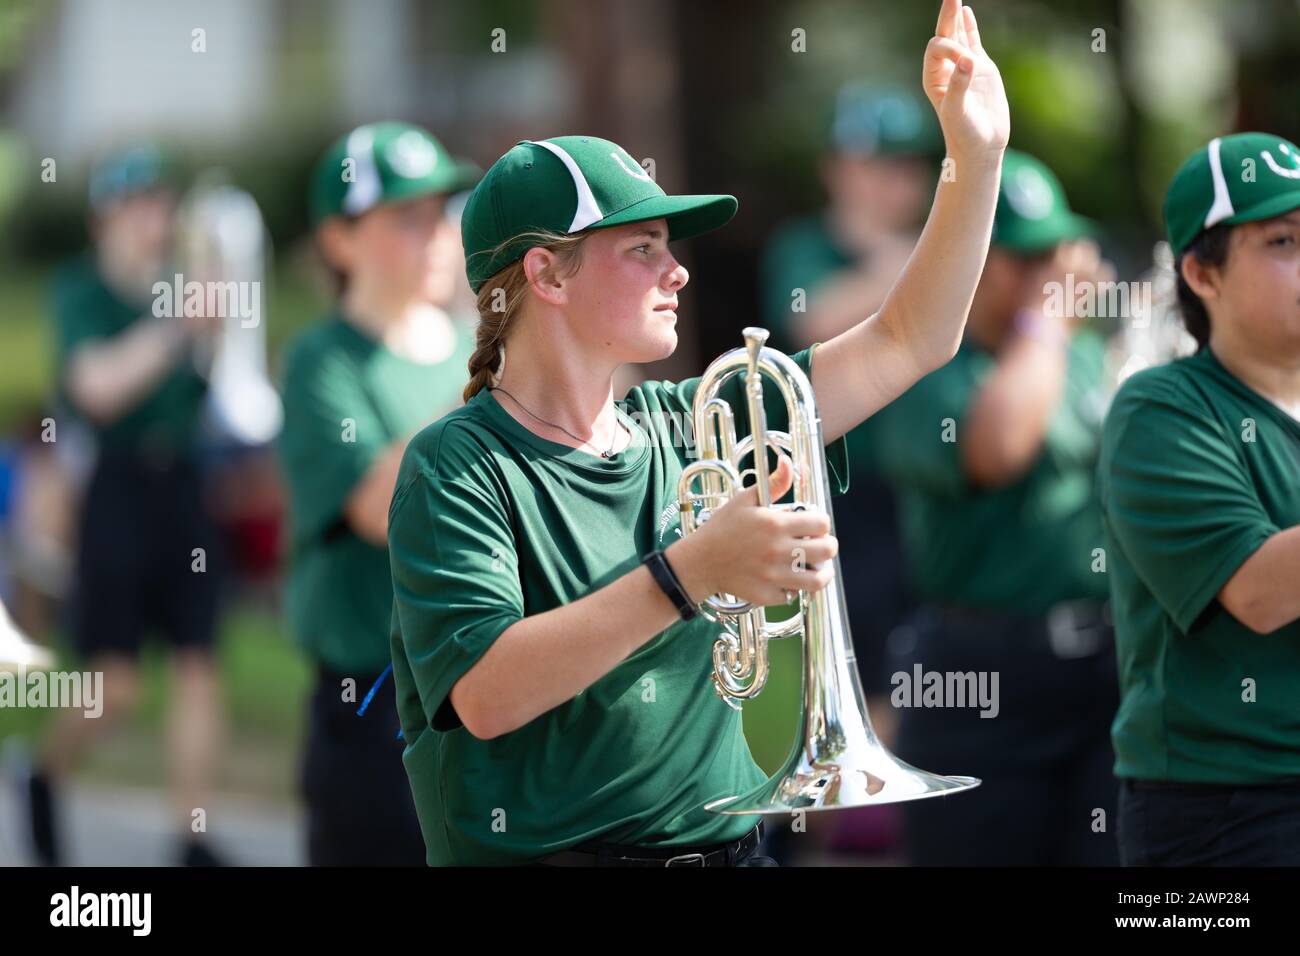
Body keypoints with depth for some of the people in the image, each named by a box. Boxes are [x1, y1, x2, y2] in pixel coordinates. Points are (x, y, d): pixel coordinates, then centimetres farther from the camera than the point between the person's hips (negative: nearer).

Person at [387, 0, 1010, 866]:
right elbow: (485, 695, -20)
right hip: (543, 852, -5)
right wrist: (690, 573, -23)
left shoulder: (686, 429, 11)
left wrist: (979, 153, 8)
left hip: (724, 846, 5)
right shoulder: (459, 467, -6)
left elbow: (909, 340, 16)